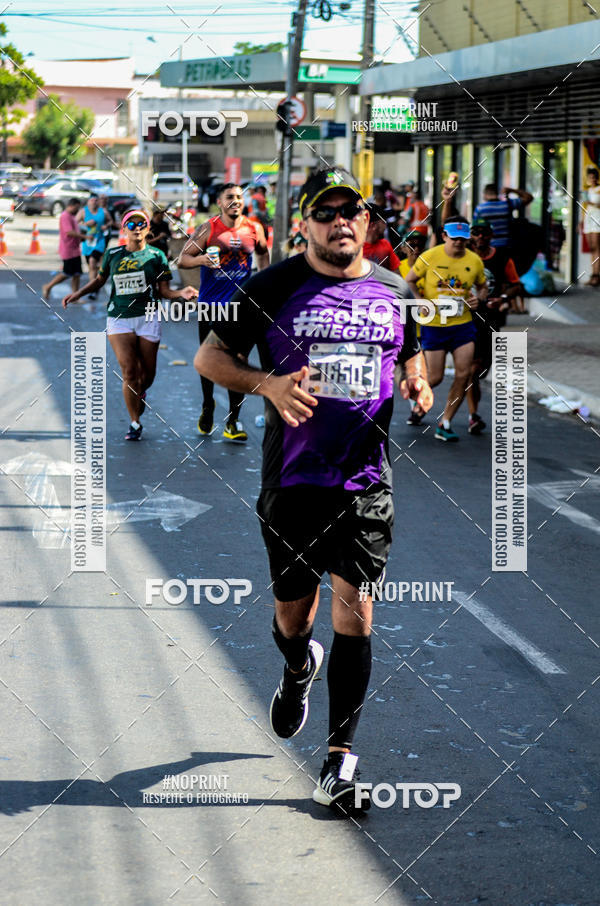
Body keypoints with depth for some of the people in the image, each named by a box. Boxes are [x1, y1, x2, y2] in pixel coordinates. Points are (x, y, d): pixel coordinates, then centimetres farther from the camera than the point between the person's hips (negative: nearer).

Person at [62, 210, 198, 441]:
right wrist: (78, 293, 7)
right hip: (118, 318, 0)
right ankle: (135, 423, 3)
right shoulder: (112, 255, 6)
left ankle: (140, 394, 43)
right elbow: (100, 280, 20)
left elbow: (163, 290, 2)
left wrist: (182, 293, -17)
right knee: (129, 372, -10)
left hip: (147, 318, 0)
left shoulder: (156, 255, 2)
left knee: (147, 373, 5)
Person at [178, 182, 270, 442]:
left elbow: (263, 253, 22)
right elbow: (182, 259, -6)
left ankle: (233, 421, 4)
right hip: (211, 304, -1)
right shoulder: (208, 230, -7)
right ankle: (207, 406, 35)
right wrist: (200, 259, -26)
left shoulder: (254, 230, 1)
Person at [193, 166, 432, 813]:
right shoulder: (274, 287, -2)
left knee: (354, 614, -8)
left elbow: (411, 354, 25)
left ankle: (340, 758, 0)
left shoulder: (394, 292, 7)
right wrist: (267, 383, -18)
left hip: (366, 481, 1)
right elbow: (209, 356, 1)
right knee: (292, 615, 12)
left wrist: (419, 384, 1)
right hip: (292, 481, -1)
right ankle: (298, 668, 49)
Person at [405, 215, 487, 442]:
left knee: (463, 375, -7)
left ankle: (445, 425, 5)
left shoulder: (474, 261, 1)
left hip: (463, 324, 3)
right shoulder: (429, 257, -7)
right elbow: (409, 280, 4)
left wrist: (478, 298, -5)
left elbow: (483, 286, 17)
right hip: (433, 325, -3)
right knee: (435, 378, -2)